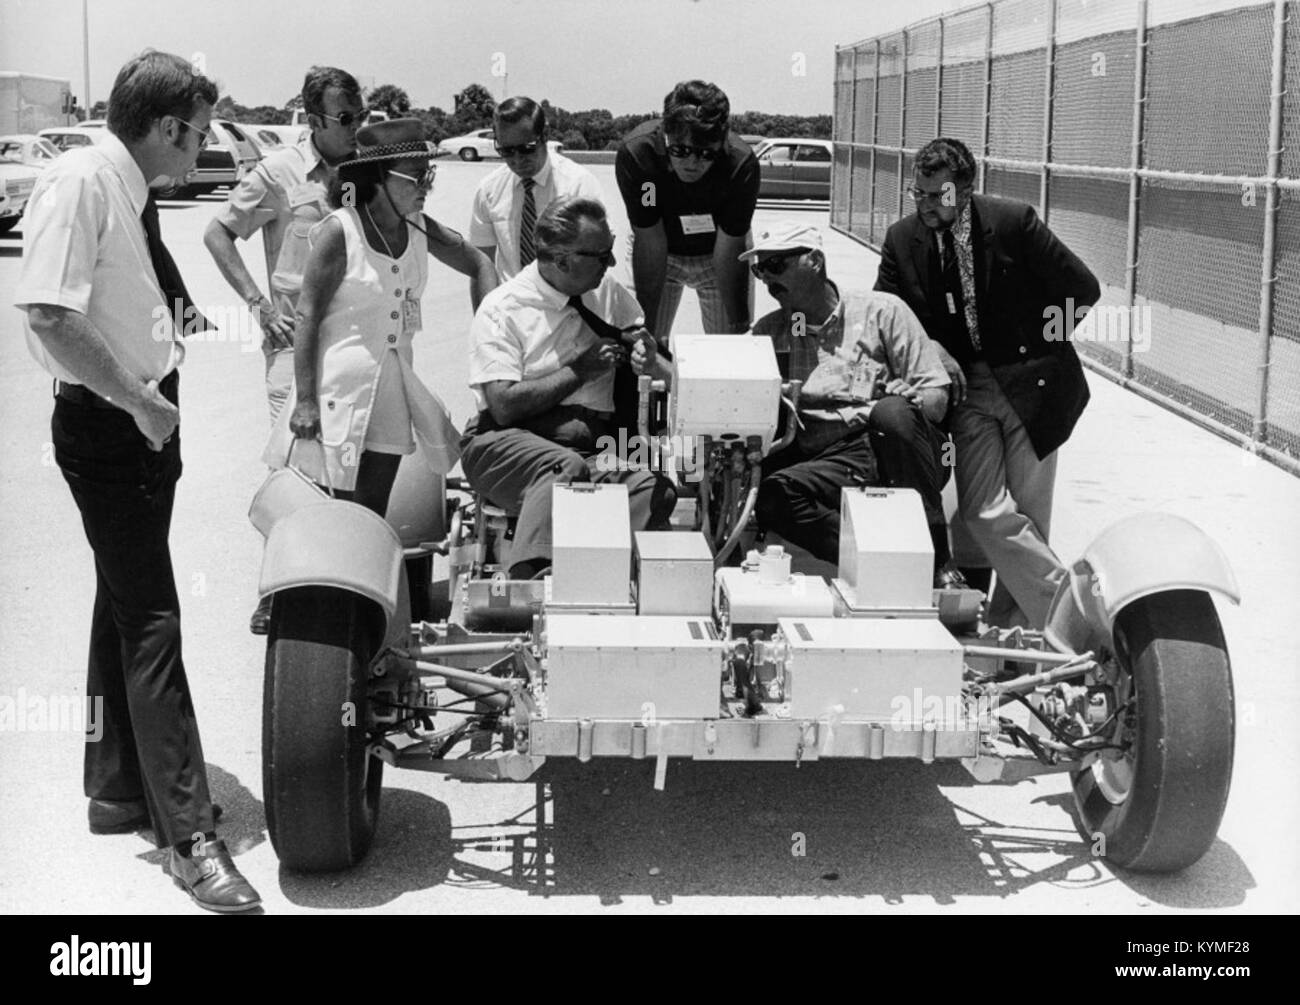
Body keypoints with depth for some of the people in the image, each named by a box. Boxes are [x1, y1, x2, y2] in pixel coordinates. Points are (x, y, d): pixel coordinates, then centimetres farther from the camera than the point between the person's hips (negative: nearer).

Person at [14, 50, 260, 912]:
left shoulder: (134, 192, 10)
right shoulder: (80, 182, -17)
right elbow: (52, 320, -25)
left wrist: (159, 402, 12)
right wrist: (140, 402, -19)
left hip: (145, 414, 9)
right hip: (105, 422, -9)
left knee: (126, 607, 17)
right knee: (151, 621, -8)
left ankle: (120, 791, 30)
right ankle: (191, 835, -4)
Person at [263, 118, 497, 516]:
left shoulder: (420, 229, 4)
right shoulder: (340, 232, -12)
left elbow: (479, 265, 19)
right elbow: (308, 318, -12)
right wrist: (305, 401, -16)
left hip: (393, 385, 6)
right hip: (341, 385, -6)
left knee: (374, 515, 11)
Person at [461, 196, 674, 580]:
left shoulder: (607, 291, 14)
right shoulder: (501, 309, -4)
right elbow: (505, 407, -14)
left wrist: (644, 348, 5)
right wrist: (580, 371, -9)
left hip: (594, 440, 4)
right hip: (509, 441, -4)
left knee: (656, 490, -28)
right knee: (566, 468, -40)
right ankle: (524, 581, -44)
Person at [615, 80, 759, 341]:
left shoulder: (741, 164, -33)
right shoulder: (635, 154, -32)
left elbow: (729, 250, -26)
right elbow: (650, 241, -28)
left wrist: (740, 328, -27)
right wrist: (647, 327, -29)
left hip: (714, 252, 0)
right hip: (660, 250, 0)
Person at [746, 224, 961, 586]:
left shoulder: (880, 310, 10)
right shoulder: (768, 332, 21)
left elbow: (937, 396, 4)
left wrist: (900, 410, -17)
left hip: (894, 448, -1)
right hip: (831, 463, 1)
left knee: (894, 414, -35)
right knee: (770, 496, -29)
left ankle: (937, 562, -25)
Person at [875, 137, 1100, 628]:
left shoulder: (1013, 221, -10)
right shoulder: (903, 239, 0)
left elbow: (1083, 290, -3)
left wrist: (1034, 333, 3)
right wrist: (933, 348, -9)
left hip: (1031, 382, -3)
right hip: (968, 383, 3)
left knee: (1028, 512, 0)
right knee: (983, 510, -11)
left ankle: (1008, 623, 17)